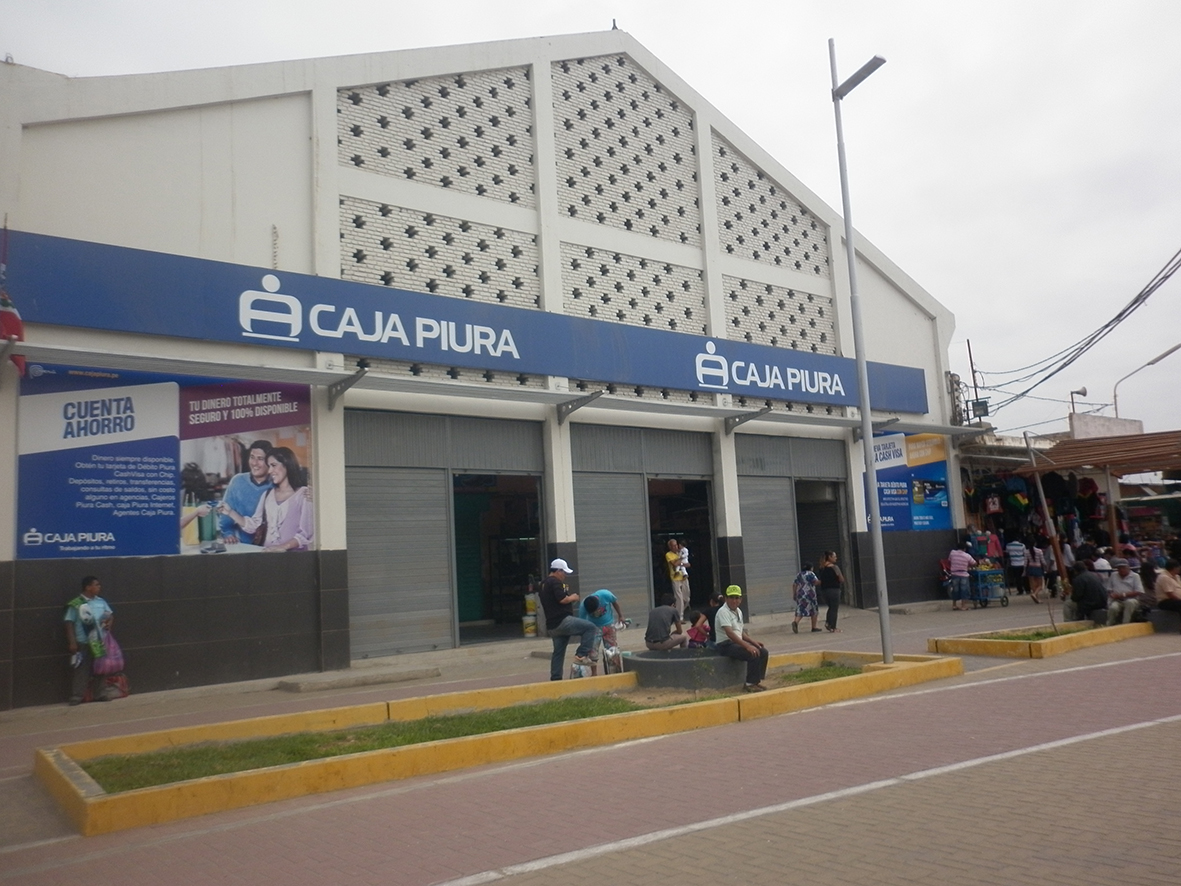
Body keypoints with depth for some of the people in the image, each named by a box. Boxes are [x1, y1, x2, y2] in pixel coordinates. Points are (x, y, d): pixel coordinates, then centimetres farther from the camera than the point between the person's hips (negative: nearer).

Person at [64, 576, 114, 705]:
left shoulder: (101, 602, 7)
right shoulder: (76, 604, -9)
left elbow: (110, 614, 19)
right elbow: (69, 623, -10)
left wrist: (109, 622, -4)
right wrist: (72, 642, -14)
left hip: (99, 642, 5)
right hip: (83, 643, -5)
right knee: (81, 670, -4)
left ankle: (98, 694, 20)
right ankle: (76, 696, 4)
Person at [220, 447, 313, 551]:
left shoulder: (304, 494, -3)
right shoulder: (268, 494, 17)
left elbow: (306, 533, -9)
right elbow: (253, 526, 11)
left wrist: (283, 547, -19)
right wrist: (230, 512, 2)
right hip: (268, 553, 4)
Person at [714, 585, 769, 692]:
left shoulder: (738, 611, 14)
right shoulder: (723, 612, -16)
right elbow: (729, 633, -27)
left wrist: (753, 641, 6)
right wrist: (747, 645, -33)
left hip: (738, 642, 9)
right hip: (726, 645, -9)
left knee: (763, 652, -1)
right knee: (753, 654, -26)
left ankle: (756, 680, 6)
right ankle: (750, 684, -15)